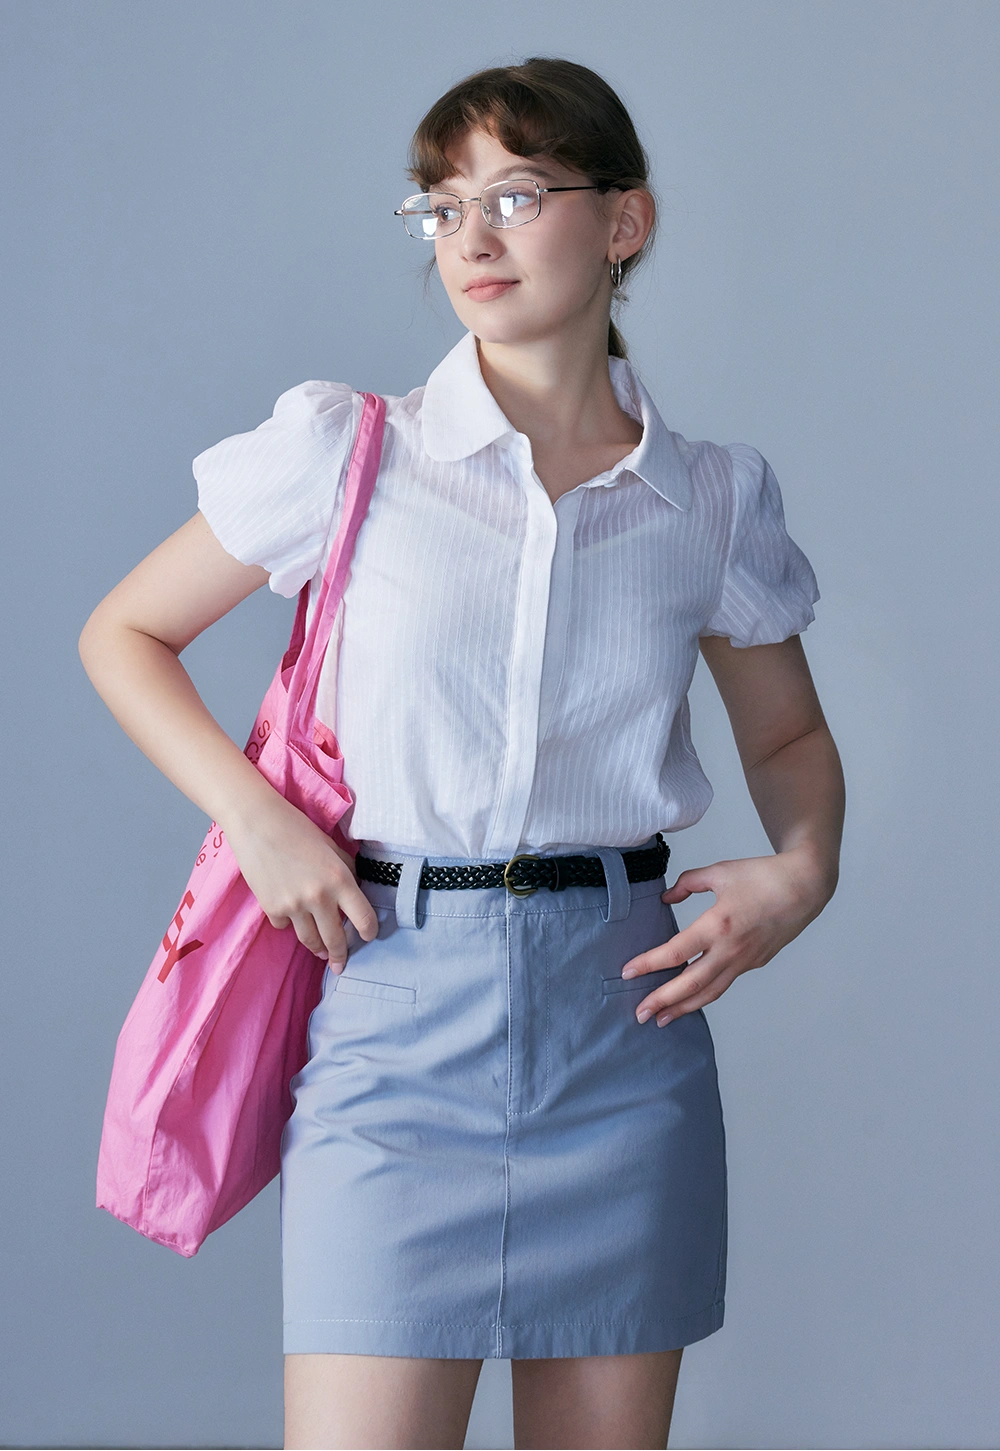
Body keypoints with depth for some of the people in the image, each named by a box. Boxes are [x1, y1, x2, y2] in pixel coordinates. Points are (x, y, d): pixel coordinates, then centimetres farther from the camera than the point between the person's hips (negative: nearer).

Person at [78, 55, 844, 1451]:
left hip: (624, 1023, 2)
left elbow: (789, 736, 20)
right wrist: (256, 818, -6)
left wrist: (802, 870, -1)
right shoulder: (346, 454, -1)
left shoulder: (713, 501, 5)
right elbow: (124, 635, 8)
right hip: (400, 1017, -2)